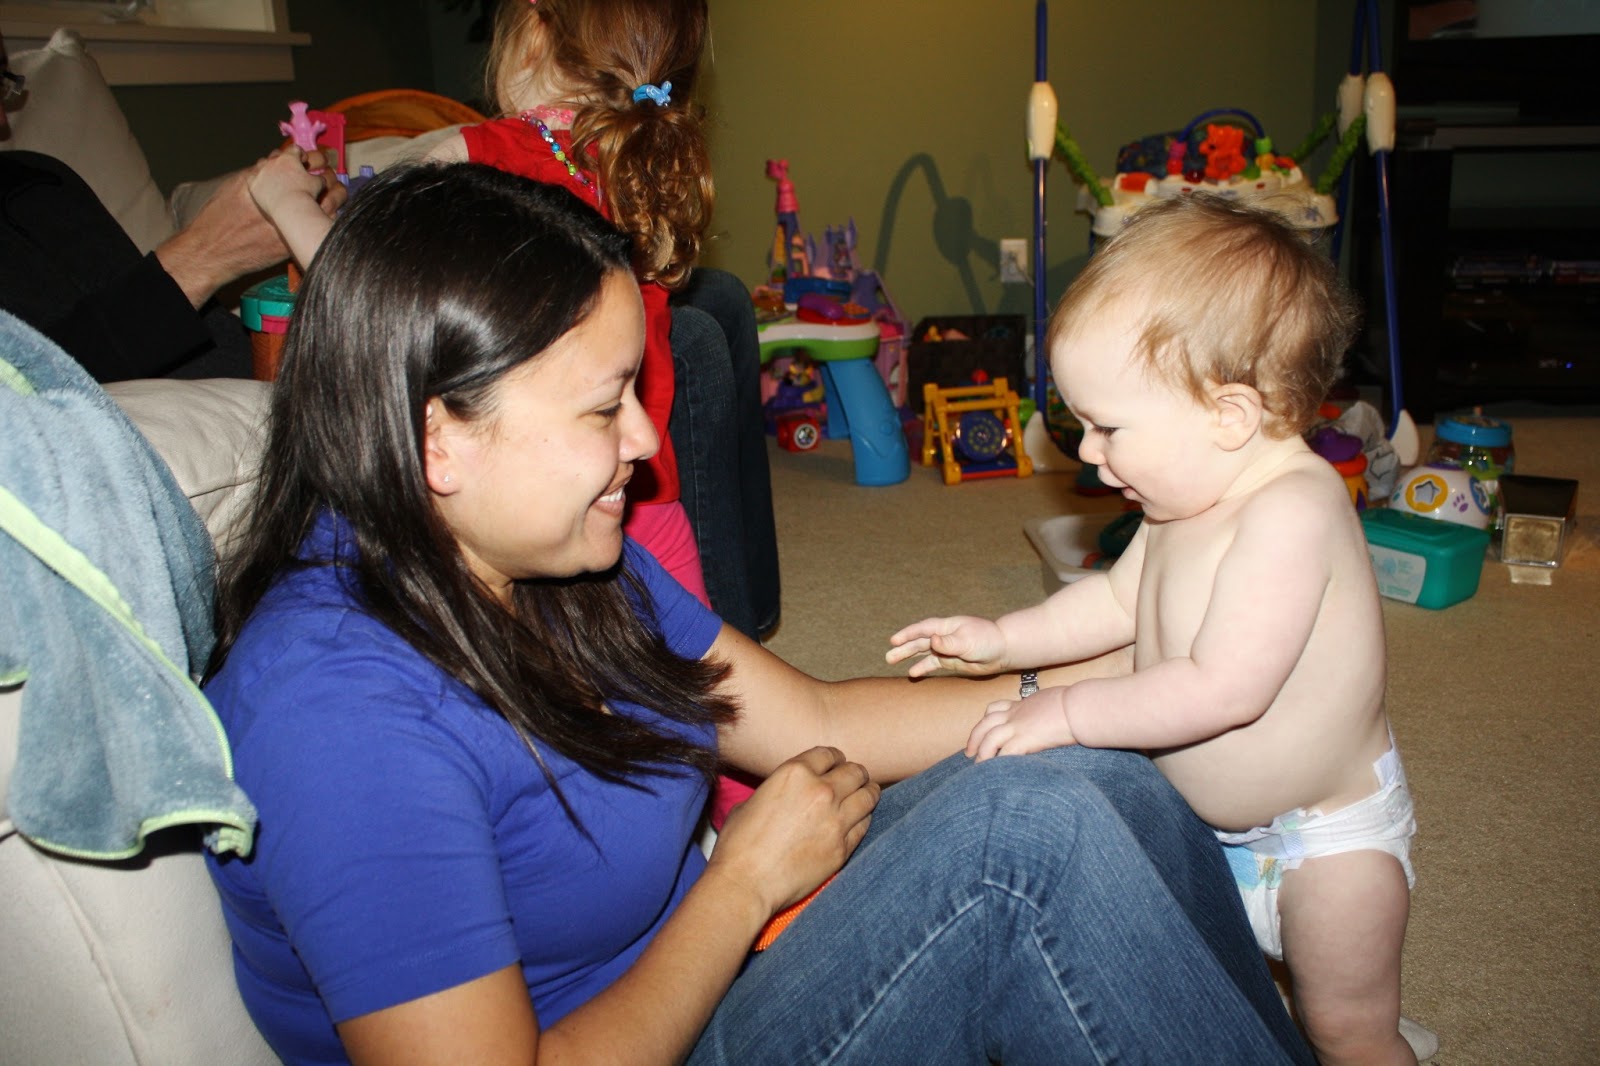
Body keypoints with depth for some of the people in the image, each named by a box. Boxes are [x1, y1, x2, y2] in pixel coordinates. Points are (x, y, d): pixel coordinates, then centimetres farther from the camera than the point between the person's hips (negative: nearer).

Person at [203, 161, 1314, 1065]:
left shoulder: (575, 568, 0)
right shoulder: (337, 711, -27)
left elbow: (817, 722, 5)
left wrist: (1107, 682, 2)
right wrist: (747, 880, -18)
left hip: (694, 973, 8)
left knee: (1116, 787, -5)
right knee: (1031, 825, -23)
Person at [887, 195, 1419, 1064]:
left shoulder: (1291, 512, -34)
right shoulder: (1193, 496, -6)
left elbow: (1224, 690, -38)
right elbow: (1119, 600, 9)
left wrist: (1066, 714, -31)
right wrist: (1004, 641, -1)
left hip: (1328, 833, -8)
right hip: (1206, 819, 8)